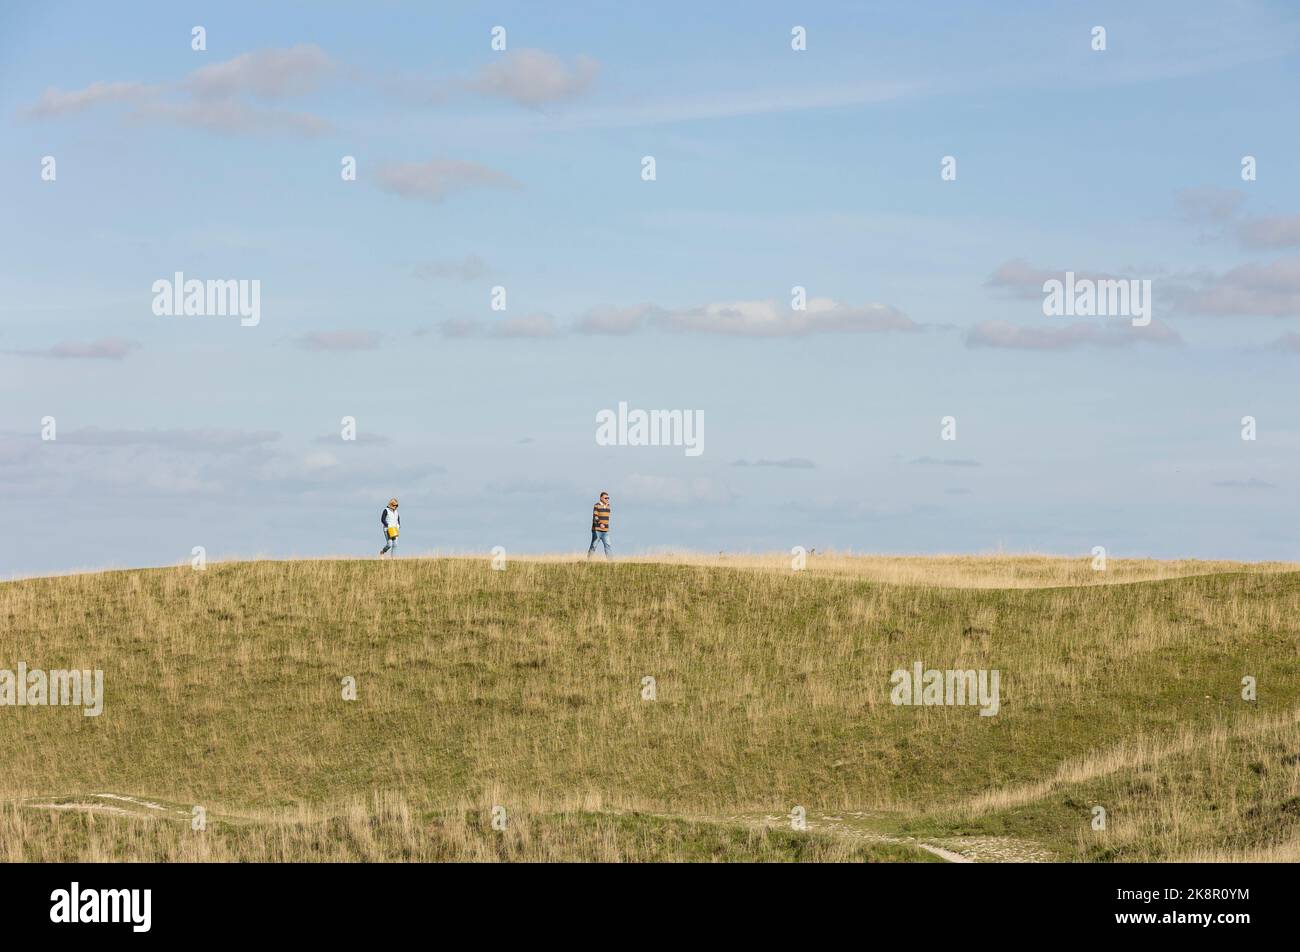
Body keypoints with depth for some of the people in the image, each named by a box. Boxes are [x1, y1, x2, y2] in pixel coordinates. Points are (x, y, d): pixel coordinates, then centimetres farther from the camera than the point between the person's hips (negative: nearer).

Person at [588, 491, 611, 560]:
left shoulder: (608, 506, 12)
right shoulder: (597, 506, -8)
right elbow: (595, 517, -19)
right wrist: (600, 524, -36)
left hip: (605, 531, 5)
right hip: (596, 530, -5)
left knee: (607, 545, -8)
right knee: (593, 546, 1)